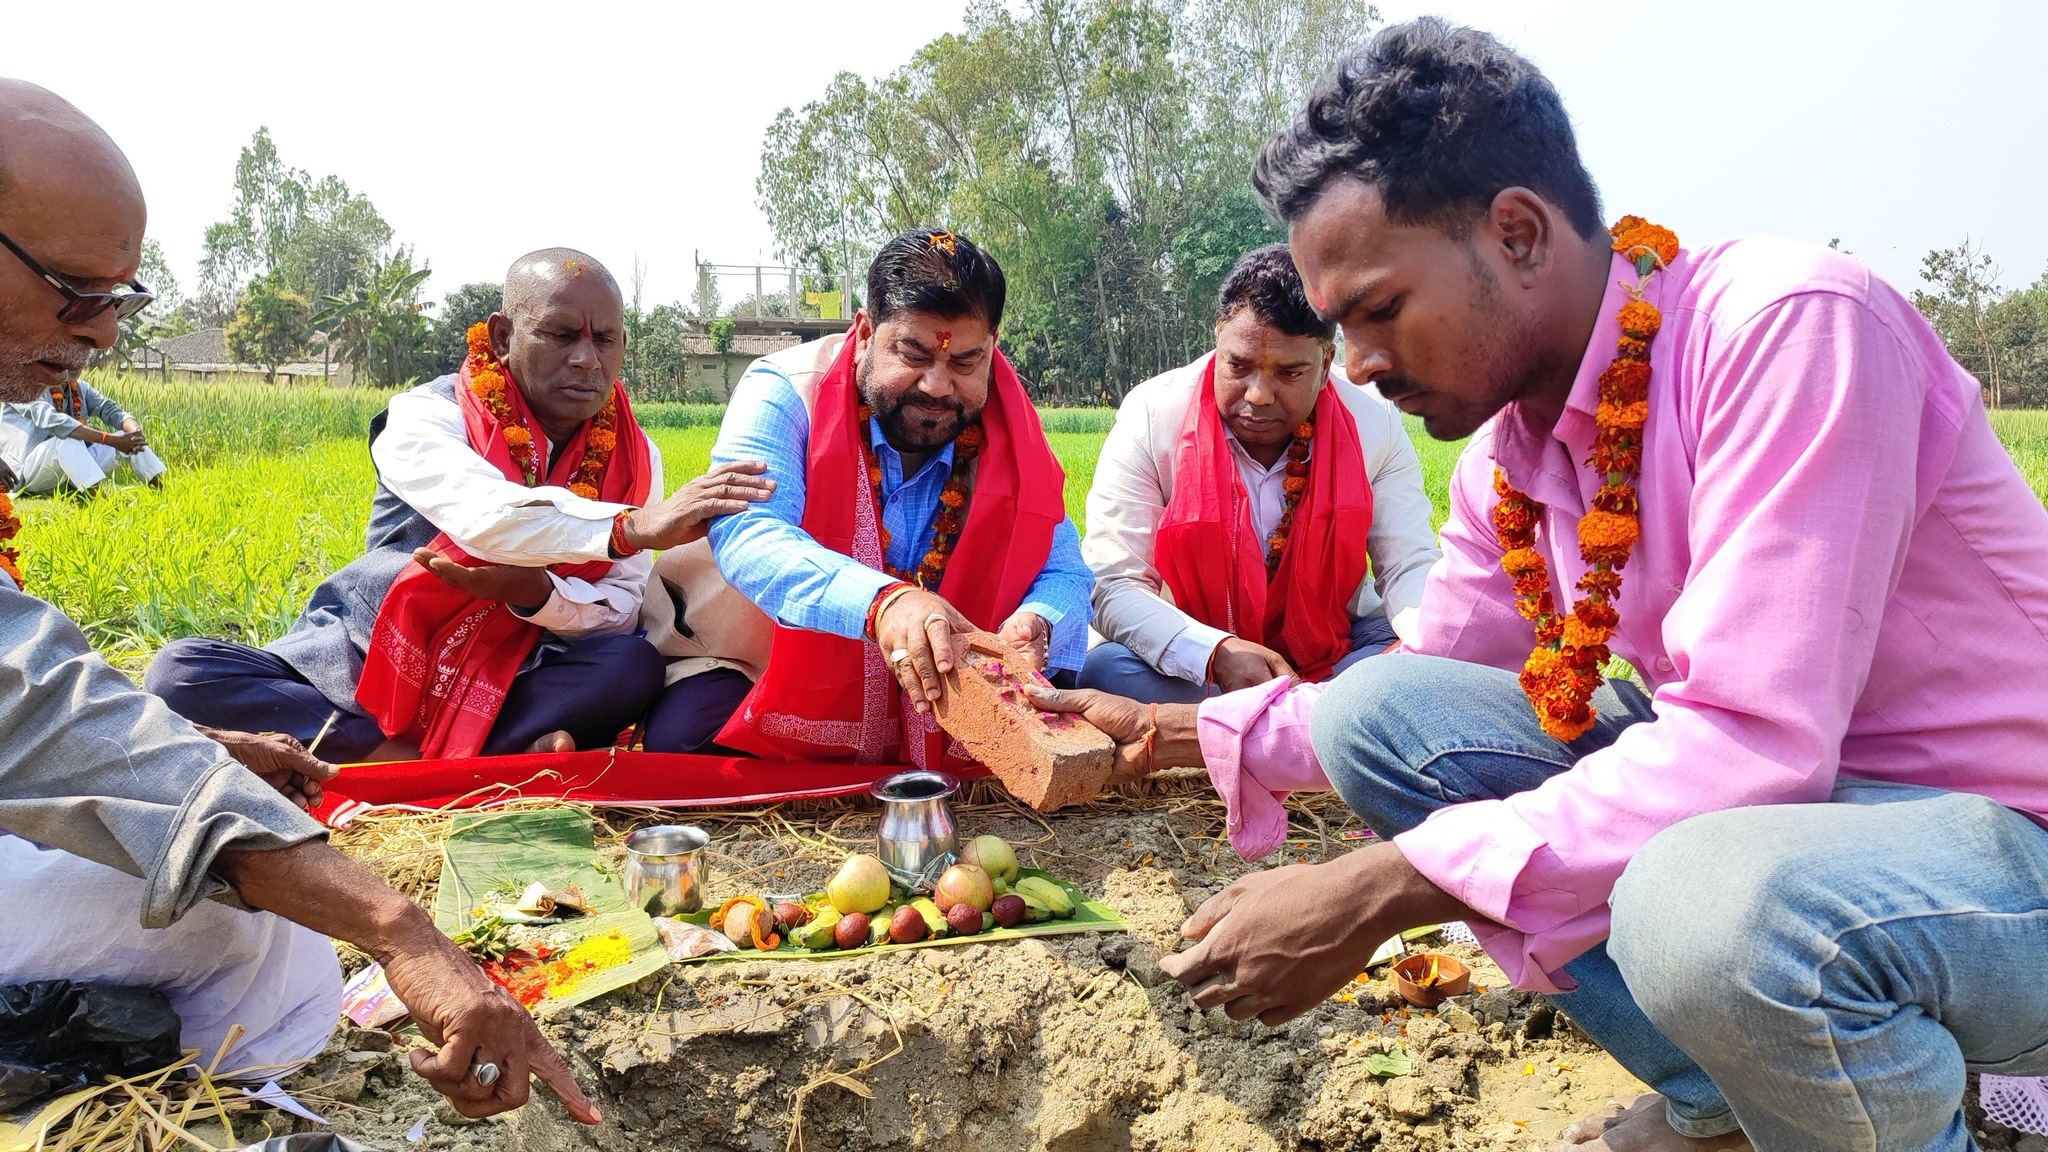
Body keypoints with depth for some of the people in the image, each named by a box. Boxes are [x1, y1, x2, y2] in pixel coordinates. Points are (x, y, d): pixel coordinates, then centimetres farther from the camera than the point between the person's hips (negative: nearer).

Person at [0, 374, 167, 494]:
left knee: (129, 438, -6)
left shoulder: (79, 388, 8)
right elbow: (52, 420, -31)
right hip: (26, 473, -7)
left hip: (71, 472, 7)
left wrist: (134, 431, -29)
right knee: (68, 439, -35)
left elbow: (111, 410, -4)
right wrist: (111, 440, -38)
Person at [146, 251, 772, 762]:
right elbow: (486, 517, -36)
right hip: (365, 666, 0)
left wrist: (534, 592, -31)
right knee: (181, 673, -26)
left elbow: (619, 610, -11)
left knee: (637, 667, -27)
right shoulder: (427, 416, -14)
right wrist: (635, 525, -47)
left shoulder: (632, 456, -3)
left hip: (501, 685, 1)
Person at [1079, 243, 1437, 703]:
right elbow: (1111, 584, -18)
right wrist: (1216, 653, -35)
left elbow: (1409, 568, -8)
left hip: (1341, 656, 2)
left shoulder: (1375, 426, -9)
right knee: (1106, 668, -31)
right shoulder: (1153, 416, -15)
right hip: (1194, 665, -1)